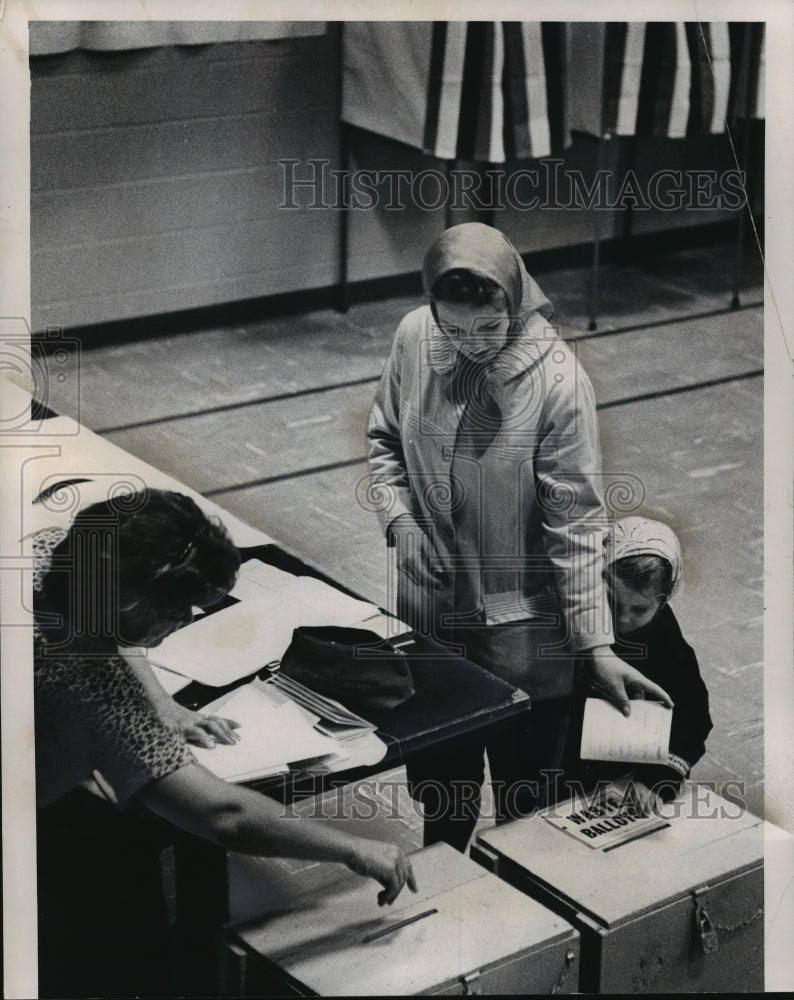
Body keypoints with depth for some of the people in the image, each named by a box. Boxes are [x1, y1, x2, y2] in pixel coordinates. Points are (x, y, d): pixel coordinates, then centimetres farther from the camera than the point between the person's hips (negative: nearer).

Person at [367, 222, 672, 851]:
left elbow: (576, 521, -18)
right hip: (429, 608, 4)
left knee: (524, 797, 10)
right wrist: (399, 519, -8)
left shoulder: (558, 380, -22)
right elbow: (385, 439, 9)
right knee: (438, 782, 22)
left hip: (522, 626, -4)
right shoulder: (414, 338, -8)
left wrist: (597, 646, -20)